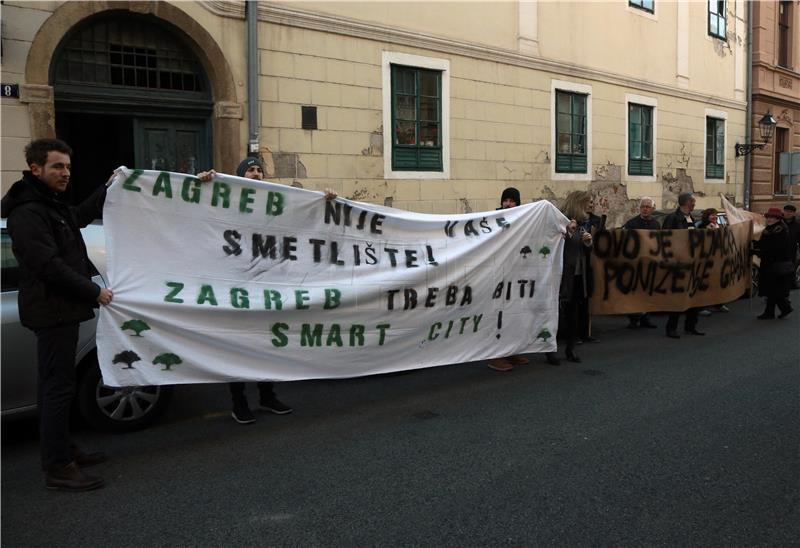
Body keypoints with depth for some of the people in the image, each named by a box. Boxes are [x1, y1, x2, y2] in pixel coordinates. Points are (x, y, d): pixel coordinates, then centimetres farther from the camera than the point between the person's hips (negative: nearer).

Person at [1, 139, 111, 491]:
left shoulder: (52, 205, 14)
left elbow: (80, 216, 35)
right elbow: (49, 265, -24)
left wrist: (107, 189, 30)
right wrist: (93, 292, -18)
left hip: (61, 309, 10)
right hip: (51, 311, -10)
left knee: (57, 384, 17)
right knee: (58, 386, -6)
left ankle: (63, 451, 29)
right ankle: (57, 468, 1)